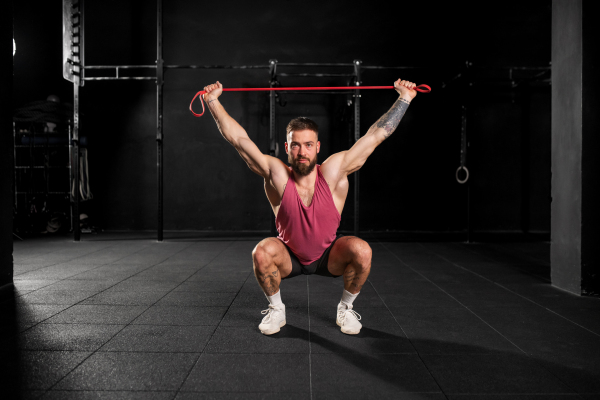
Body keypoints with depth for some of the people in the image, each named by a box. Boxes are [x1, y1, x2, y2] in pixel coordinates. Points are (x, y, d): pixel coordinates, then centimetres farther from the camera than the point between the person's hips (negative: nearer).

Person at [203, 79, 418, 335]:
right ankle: (276, 310, -2)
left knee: (362, 251, -28)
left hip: (330, 256, 1)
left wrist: (404, 98, -20)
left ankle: (345, 308, -1)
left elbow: (376, 134, -20)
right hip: (289, 258, 0)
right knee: (262, 253, -30)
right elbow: (238, 139, -21)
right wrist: (213, 102, -24)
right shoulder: (277, 176, -23)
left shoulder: (333, 172, -22)